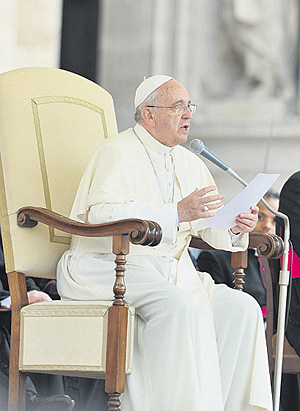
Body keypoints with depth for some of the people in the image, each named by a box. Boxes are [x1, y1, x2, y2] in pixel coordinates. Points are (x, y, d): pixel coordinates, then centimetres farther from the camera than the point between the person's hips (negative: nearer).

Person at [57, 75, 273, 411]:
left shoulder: (191, 163, 19)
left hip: (170, 270, 7)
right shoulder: (118, 152, -5)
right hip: (109, 266, -7)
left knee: (241, 308, -12)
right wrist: (177, 213, -28)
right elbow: (102, 214, -21)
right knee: (178, 306, -34)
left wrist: (236, 229, -10)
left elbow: (211, 228, 16)